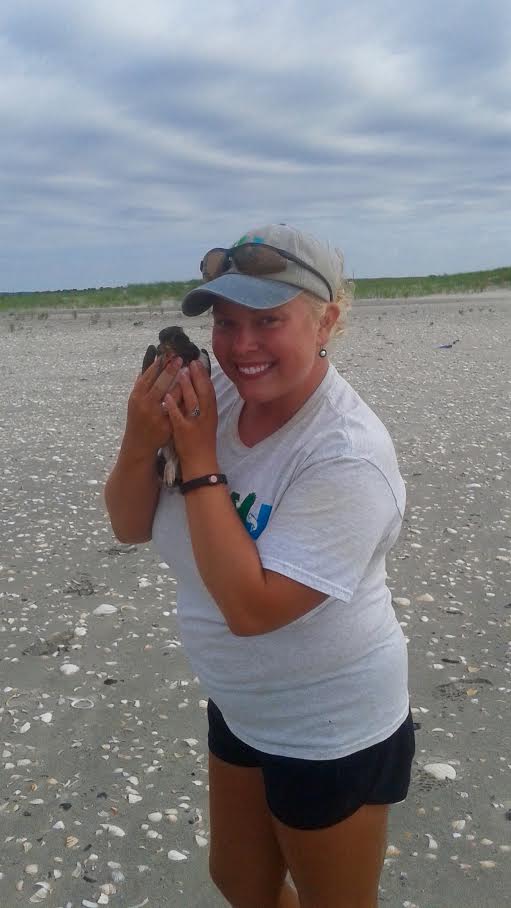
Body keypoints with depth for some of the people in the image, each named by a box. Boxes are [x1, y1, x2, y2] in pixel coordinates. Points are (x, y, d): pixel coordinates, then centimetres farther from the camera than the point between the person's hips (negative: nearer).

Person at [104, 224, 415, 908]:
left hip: (332, 731, -6)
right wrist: (142, 442, -24)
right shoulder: (212, 393, -11)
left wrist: (199, 460, -29)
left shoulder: (347, 455, -30)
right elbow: (131, 525, -5)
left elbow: (250, 607, -32)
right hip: (239, 706, 7)